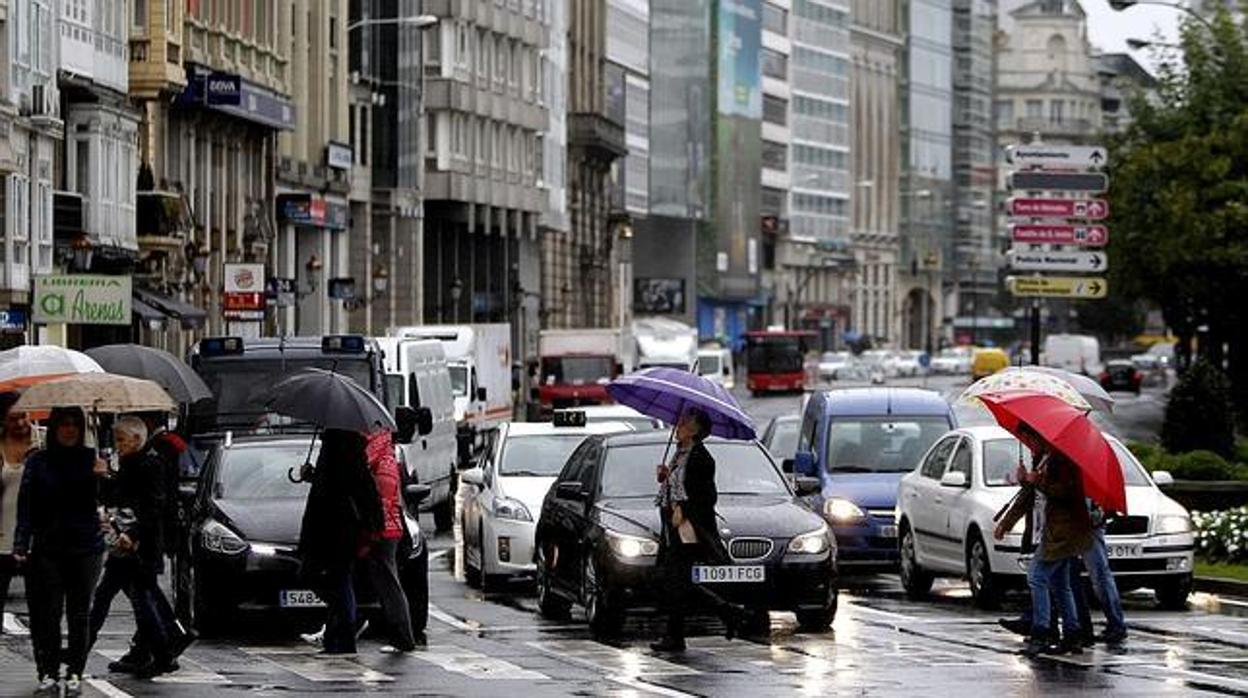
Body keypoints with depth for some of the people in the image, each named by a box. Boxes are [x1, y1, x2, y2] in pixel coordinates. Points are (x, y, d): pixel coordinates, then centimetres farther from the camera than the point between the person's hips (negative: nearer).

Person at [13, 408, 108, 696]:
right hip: (47, 548, 0)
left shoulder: (90, 459, 5)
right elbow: (26, 504, 1)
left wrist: (101, 476, -26)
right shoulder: (38, 462, 5)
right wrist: (21, 543, -9)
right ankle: (48, 674, -1)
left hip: (86, 546, 0)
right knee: (48, 613, -5)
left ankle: (75, 674, 10)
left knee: (79, 615, 4)